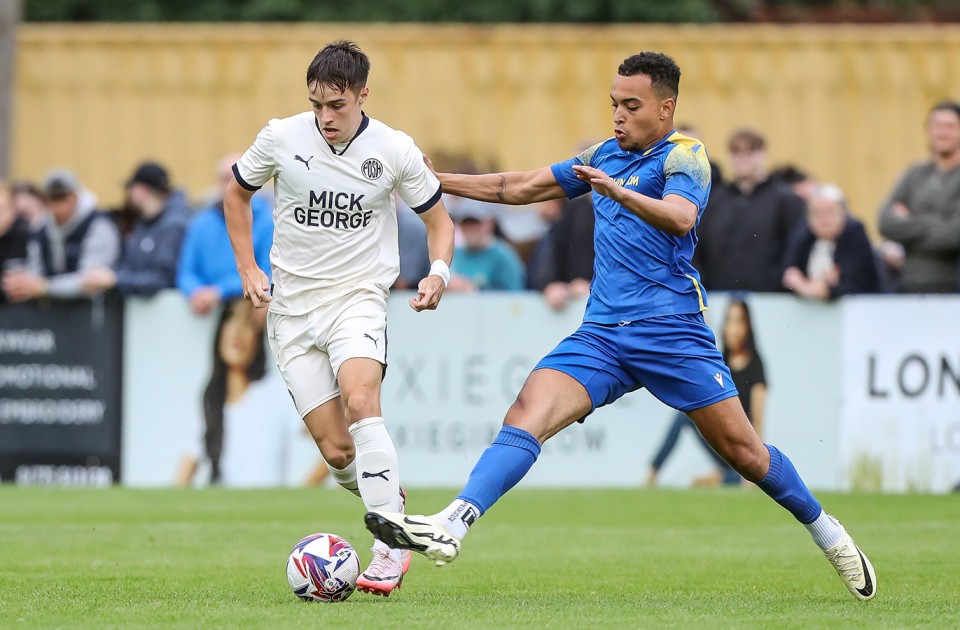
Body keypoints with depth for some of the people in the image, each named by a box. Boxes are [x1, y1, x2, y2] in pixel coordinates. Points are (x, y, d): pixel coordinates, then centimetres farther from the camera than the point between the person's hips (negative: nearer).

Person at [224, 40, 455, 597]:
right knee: (336, 451, -6)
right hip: (292, 306, 2)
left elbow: (439, 220, 8)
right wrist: (248, 269, 5)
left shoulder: (394, 150, -6)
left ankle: (391, 545, -27)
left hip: (358, 296, -2)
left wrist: (439, 271, -12)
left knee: (359, 399, -31)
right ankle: (389, 503, 26)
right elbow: (237, 194, 15)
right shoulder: (281, 138, -3)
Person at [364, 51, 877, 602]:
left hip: (673, 330, -5)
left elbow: (680, 218, -25)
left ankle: (827, 533, 20)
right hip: (602, 334, 5)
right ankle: (451, 527, -32)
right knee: (527, 414, -18)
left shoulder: (684, 155, -3)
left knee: (743, 451, -3)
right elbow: (520, 188, 26)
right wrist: (436, 180, 23)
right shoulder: (606, 155, 17)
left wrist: (618, 192, -42)